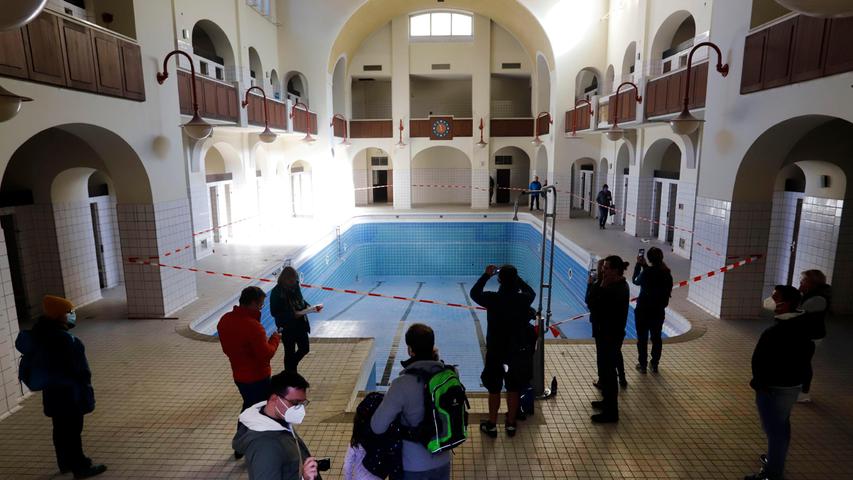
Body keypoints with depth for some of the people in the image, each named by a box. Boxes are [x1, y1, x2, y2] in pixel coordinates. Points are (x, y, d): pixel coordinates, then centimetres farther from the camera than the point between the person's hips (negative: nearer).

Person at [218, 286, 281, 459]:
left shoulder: (225, 320, -4)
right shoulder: (252, 326, -30)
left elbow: (227, 348, 8)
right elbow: (266, 354, -26)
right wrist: (275, 339, -11)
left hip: (239, 375, 8)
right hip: (257, 378, -8)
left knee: (248, 406, 26)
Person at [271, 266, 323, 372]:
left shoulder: (295, 286, -5)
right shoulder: (276, 292, -22)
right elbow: (274, 312, -19)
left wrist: (308, 306, -9)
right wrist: (292, 314, -27)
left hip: (300, 324, 6)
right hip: (287, 327, -6)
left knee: (305, 348, 18)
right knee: (290, 353, 11)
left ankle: (291, 367, 43)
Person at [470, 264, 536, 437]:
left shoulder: (492, 298, -17)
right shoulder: (524, 299, -12)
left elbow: (474, 293, 3)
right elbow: (531, 292, 13)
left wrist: (486, 275, 6)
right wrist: (515, 277, 9)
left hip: (496, 352, -2)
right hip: (517, 352, 2)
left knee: (494, 390, 12)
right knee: (513, 390, 16)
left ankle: (492, 425, 23)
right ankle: (511, 424, 29)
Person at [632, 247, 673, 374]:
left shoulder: (646, 272, -20)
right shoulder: (666, 273, -5)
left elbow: (635, 281, -3)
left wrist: (639, 265, 2)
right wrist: (645, 266, 12)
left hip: (643, 310, -4)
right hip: (659, 310, 5)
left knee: (642, 338, 9)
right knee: (656, 338, 17)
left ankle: (643, 365, 17)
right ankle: (655, 365, 26)